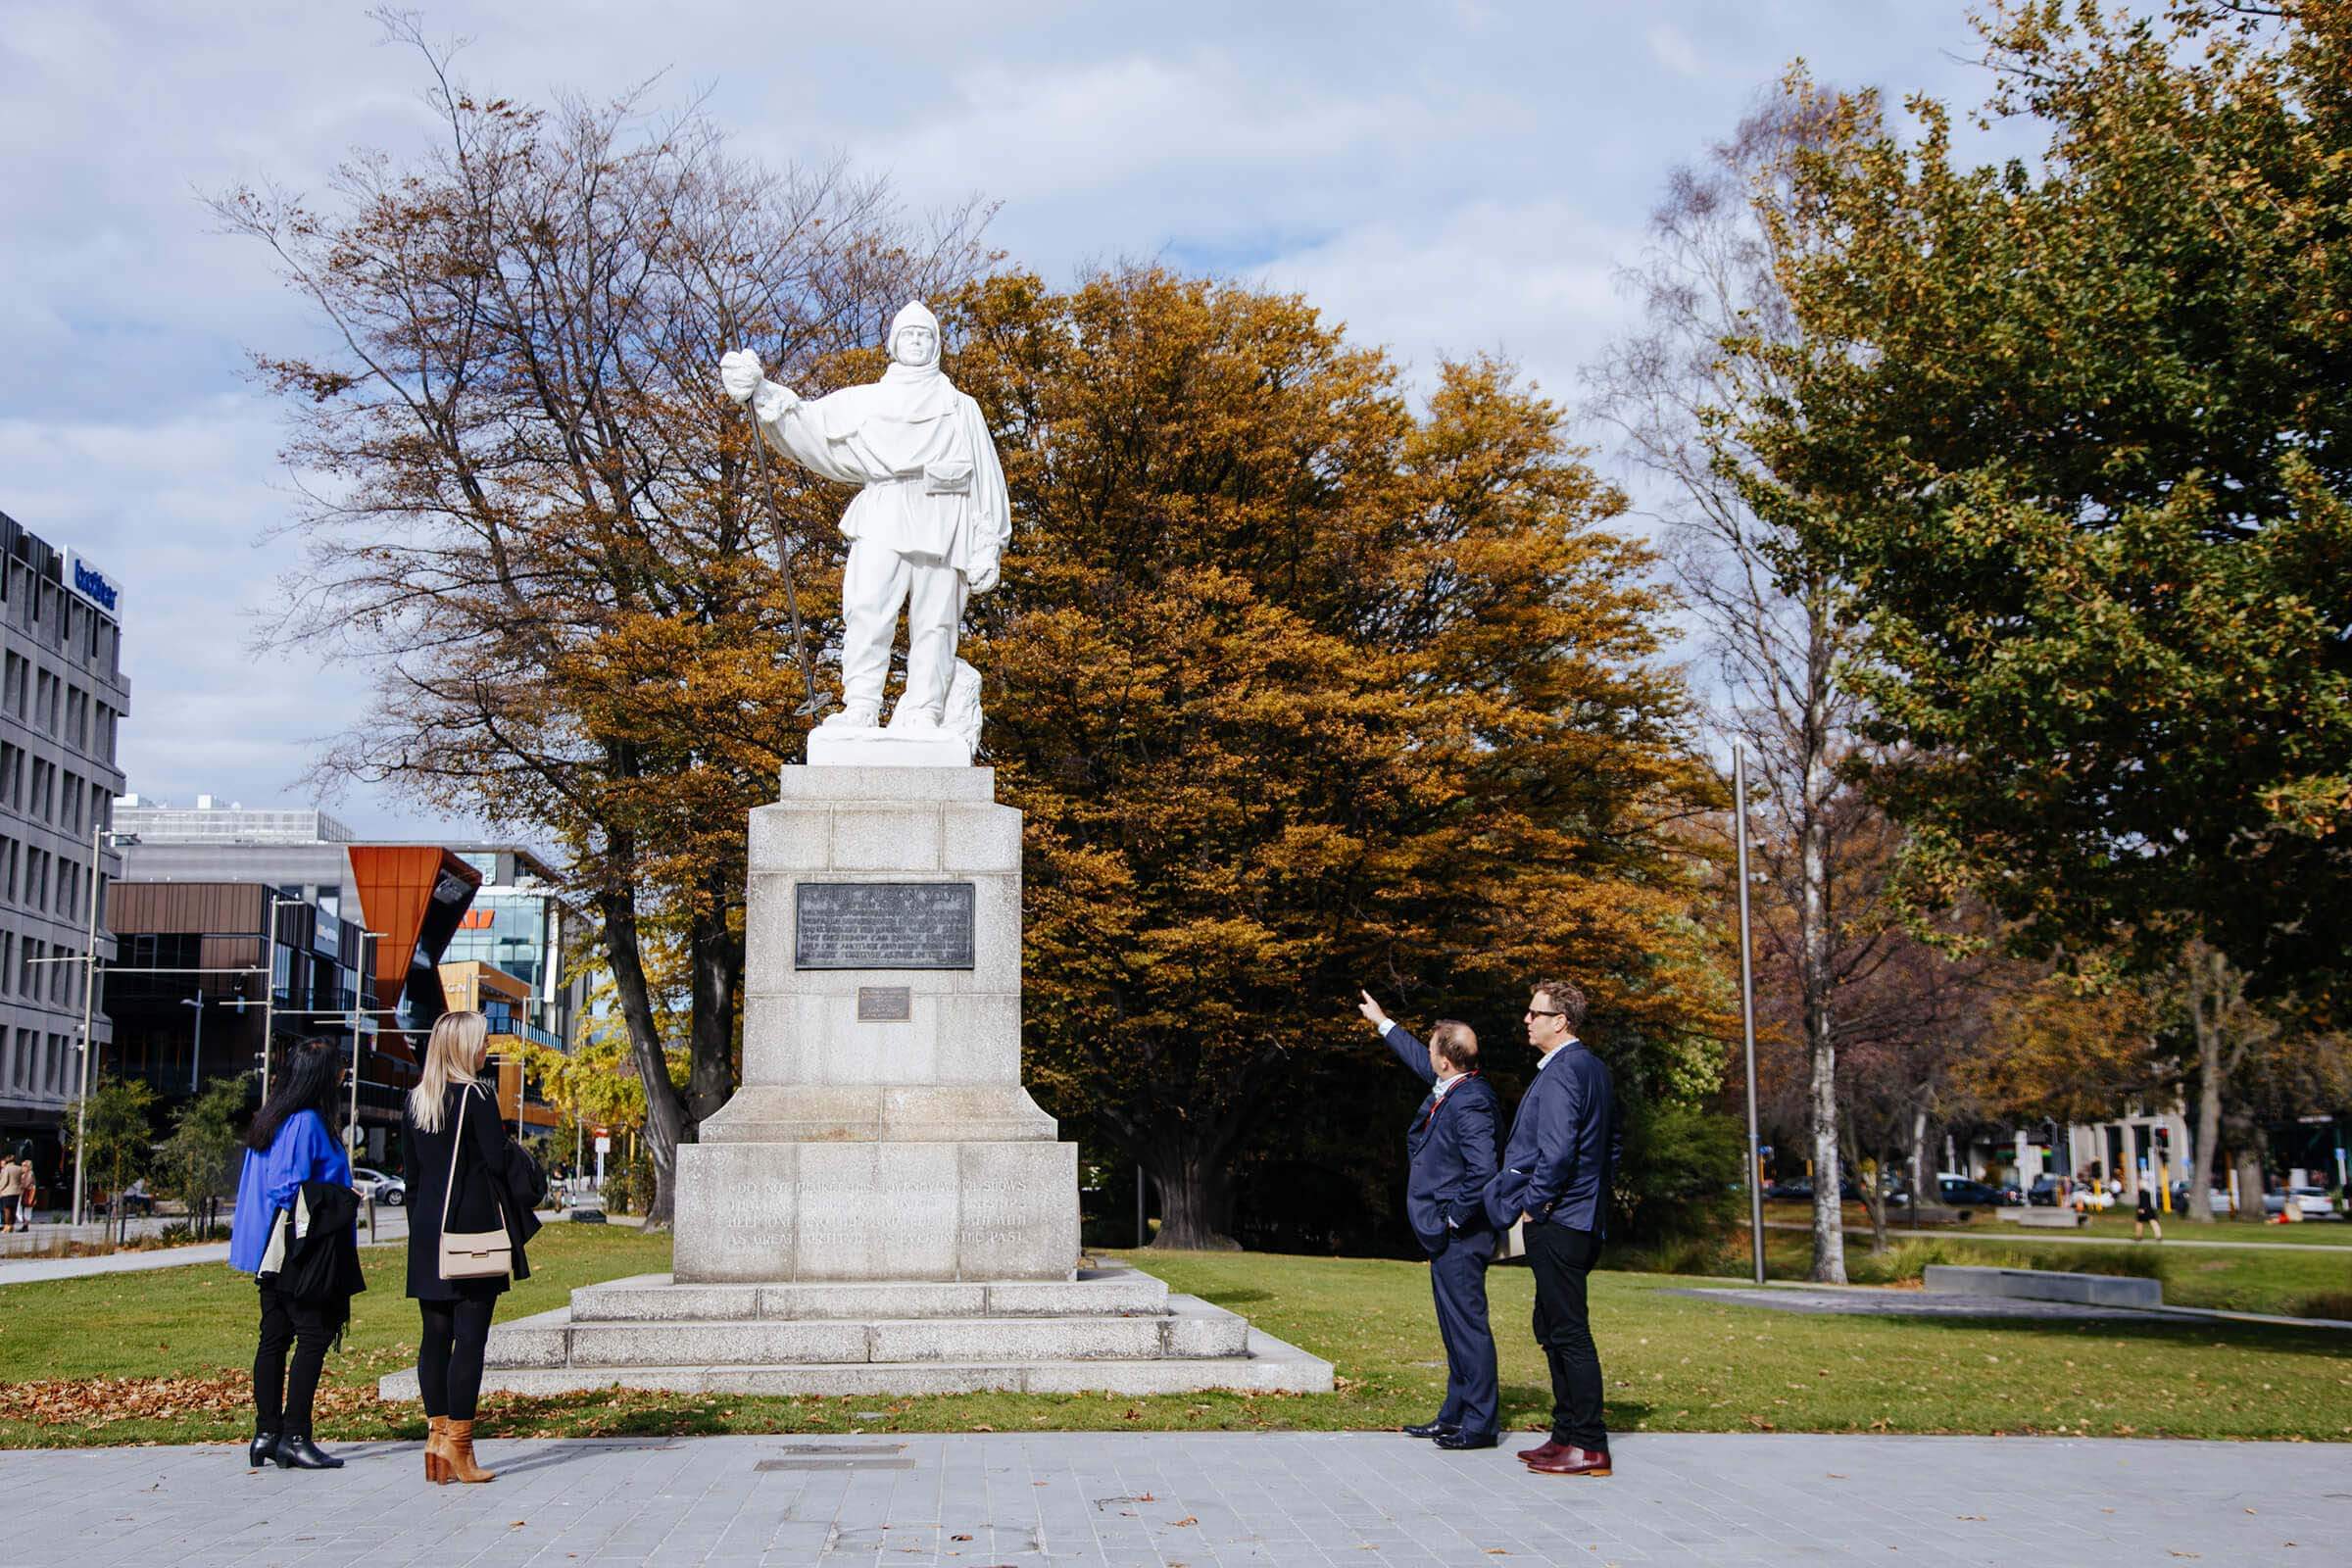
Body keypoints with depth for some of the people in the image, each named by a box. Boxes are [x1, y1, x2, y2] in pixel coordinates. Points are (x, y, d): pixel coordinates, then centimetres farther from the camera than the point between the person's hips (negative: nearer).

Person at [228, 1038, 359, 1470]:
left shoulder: (270, 1119, 14)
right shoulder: (306, 1122, -15)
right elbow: (289, 1191, -20)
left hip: (269, 1253, 10)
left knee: (274, 1337, 11)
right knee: (313, 1336, -6)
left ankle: (266, 1433, 13)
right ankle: (294, 1436, -7)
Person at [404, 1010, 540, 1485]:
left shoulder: (415, 1101, 9)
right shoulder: (476, 1096, -10)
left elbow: (410, 1170, 13)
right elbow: (498, 1161, -14)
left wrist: (423, 1227, 17)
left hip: (427, 1234, 6)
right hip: (474, 1228, -6)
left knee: (435, 1336, 9)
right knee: (470, 1337, -4)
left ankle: (436, 1438, 11)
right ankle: (457, 1446, -5)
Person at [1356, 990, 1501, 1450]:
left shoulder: (1470, 1103, -21)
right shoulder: (1451, 1086, 8)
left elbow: (1482, 1171, -28)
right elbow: (1418, 1059, 29)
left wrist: (1456, 1219, -18)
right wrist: (1382, 1022, 38)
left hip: (1459, 1238, -10)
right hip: (1445, 1238, 10)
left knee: (1468, 1326, -5)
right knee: (1456, 1328, 16)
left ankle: (1480, 1425, 0)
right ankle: (1455, 1416, 24)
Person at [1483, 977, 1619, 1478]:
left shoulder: (1559, 1074, -16)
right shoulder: (1594, 1069, 15)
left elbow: (1556, 1152, -24)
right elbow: (1610, 1147, 22)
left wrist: (1532, 1206, -14)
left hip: (1555, 1223, -10)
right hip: (1583, 1219, 10)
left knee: (1568, 1333, -7)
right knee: (1552, 1328, 16)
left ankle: (1588, 1447, -4)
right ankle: (1567, 1434, 21)